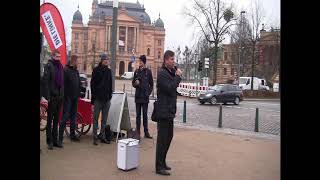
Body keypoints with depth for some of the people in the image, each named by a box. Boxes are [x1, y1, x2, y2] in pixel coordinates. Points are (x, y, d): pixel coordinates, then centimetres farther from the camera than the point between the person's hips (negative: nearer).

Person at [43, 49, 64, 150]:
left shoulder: (60, 66, 14)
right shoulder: (49, 65, -6)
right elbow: (45, 81, -12)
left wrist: (62, 94, 11)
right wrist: (47, 95, -18)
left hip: (59, 96, 6)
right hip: (52, 96, -6)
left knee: (56, 119, 12)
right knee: (50, 120, 0)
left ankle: (55, 140, 20)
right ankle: (49, 141, 7)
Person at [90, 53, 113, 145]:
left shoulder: (108, 71, 11)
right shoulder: (96, 70, -3)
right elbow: (92, 85, -5)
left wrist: (110, 95, 9)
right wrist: (93, 99, -10)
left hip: (107, 99, 5)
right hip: (98, 99, -5)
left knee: (104, 119, 10)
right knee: (95, 118, 1)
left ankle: (102, 136, 19)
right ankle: (95, 137, 7)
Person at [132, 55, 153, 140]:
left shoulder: (148, 71, 0)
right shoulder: (136, 71, 7)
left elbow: (151, 85, 5)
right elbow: (133, 83, 14)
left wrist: (148, 93, -4)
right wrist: (135, 83, -8)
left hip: (145, 97, -2)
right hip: (138, 96, 2)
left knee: (145, 115, 5)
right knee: (138, 115, 5)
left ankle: (146, 132, 14)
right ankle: (138, 132, 9)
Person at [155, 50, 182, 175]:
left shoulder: (171, 72, 16)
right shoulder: (162, 73, -13)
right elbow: (170, 88, -23)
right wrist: (178, 76, -14)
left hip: (169, 111, 10)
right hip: (163, 112, -10)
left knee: (168, 137, 16)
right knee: (162, 139, -4)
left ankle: (162, 162, 29)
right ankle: (159, 167, 5)